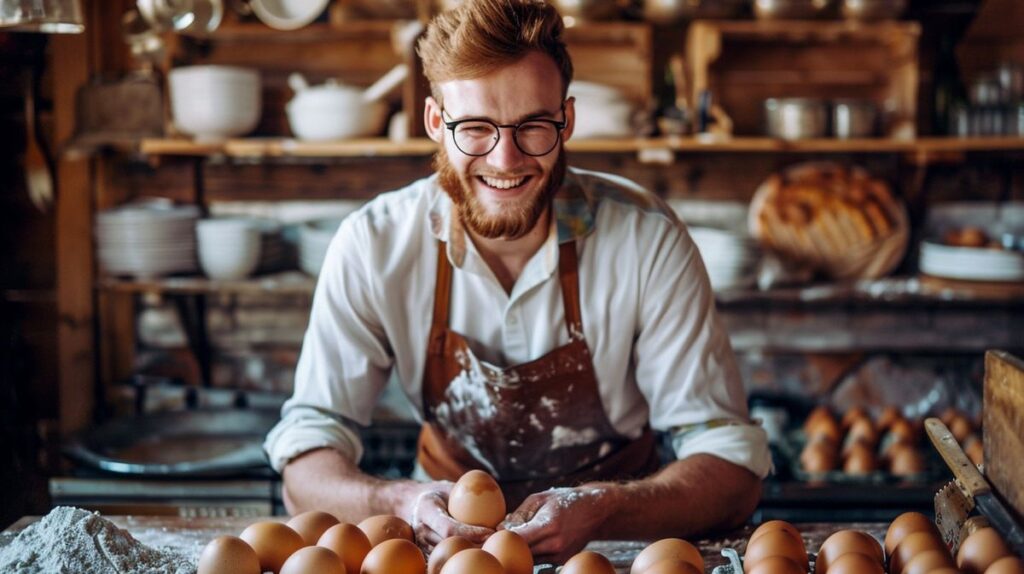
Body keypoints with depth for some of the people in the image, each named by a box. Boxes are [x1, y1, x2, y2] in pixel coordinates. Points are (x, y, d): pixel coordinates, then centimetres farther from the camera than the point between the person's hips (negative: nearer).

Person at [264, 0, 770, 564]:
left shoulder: (646, 242, -16)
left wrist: (600, 511, -32)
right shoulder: (375, 246, -13)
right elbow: (307, 473, -11)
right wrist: (403, 505, -31)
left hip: (619, 539, 0)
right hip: (450, 531, 1)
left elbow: (730, 468, -15)